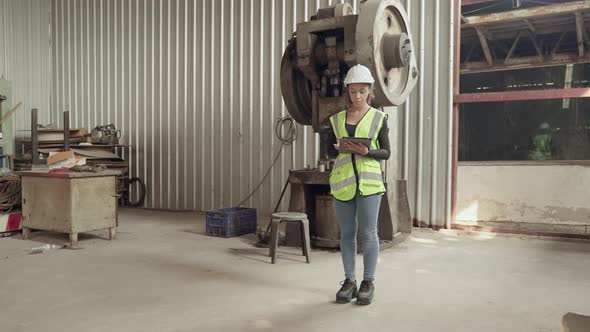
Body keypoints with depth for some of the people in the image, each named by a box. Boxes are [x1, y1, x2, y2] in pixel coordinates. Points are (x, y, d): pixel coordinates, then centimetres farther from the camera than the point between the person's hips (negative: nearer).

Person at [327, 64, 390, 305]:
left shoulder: (378, 118, 4)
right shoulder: (337, 119, 11)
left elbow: (386, 153, 3)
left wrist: (367, 152, -16)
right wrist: (338, 148, -8)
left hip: (368, 181, -2)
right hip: (342, 181, 3)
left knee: (368, 233, -2)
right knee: (346, 232, 6)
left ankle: (368, 283, 11)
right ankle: (349, 281, 16)